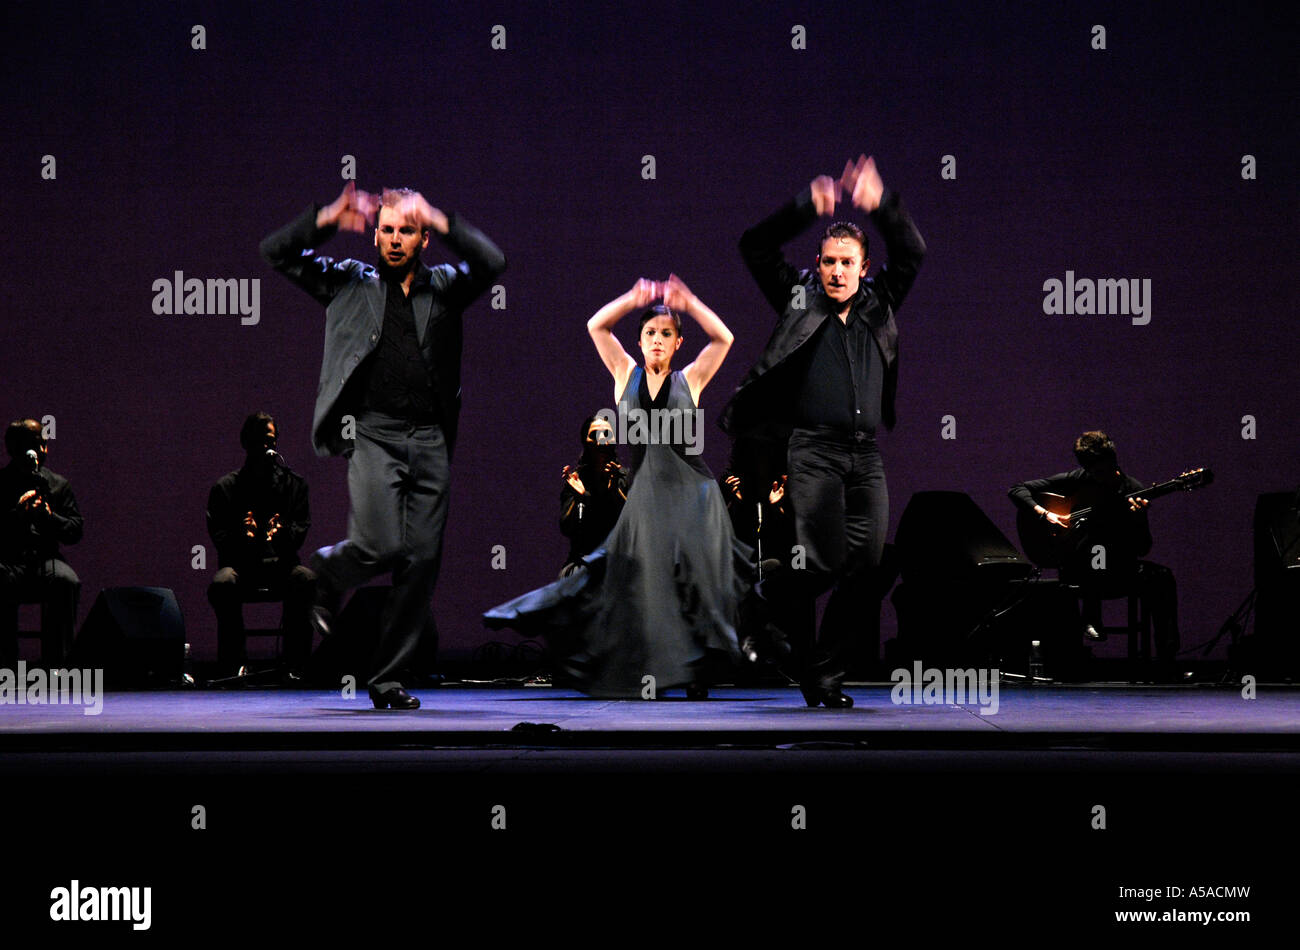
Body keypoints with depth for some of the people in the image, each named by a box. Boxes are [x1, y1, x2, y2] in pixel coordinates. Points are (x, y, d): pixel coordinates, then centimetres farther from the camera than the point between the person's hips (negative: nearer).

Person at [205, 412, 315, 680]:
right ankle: (231, 666, -27)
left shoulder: (294, 483, 14)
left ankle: (295, 667, -30)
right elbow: (218, 535, 0)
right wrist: (242, 536, -24)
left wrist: (282, 533, -23)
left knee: (305, 578, -34)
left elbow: (302, 528, 2)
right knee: (222, 583, -36)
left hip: (280, 566, 1)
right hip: (241, 565, -1)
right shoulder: (225, 487, 12)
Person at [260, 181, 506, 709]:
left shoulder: (444, 287, 14)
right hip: (374, 434, -3)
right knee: (380, 546, -20)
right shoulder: (350, 284, 11)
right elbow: (277, 252, 7)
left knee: (421, 563, 0)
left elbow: (490, 264, -3)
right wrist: (328, 220, -6)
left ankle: (387, 679, 8)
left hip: (430, 442, 3)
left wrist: (440, 222, -12)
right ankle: (327, 573, 15)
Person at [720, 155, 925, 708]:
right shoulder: (800, 299, 9)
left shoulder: (879, 304, 17)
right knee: (826, 560, -15)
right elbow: (755, 247, 3)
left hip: (867, 455, 4)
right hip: (815, 449, -4)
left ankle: (826, 680, 4)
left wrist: (881, 205, -5)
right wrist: (807, 207, -8)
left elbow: (912, 253, 11)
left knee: (864, 566, -2)